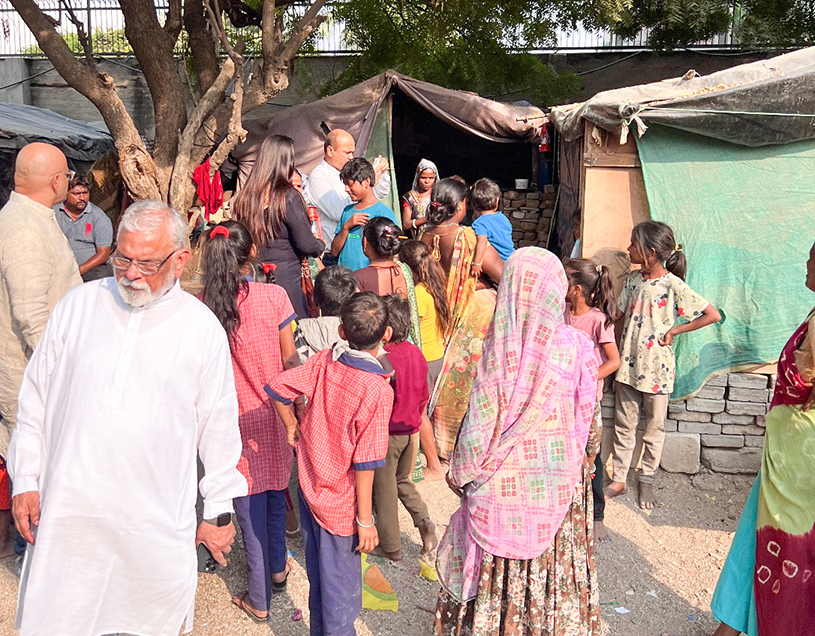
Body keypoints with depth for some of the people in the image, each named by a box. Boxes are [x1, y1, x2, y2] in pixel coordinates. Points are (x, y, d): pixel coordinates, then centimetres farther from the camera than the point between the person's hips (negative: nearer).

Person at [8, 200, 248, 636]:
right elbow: (35, 400, 9)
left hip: (158, 522, -1)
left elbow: (219, 425, 4)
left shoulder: (203, 329, -3)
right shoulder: (77, 306, 2)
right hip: (68, 511, 2)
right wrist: (25, 481, 7)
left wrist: (219, 510, 8)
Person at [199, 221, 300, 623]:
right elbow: (290, 361, -8)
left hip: (236, 424, -1)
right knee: (275, 499, 24)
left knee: (250, 512, 13)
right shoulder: (274, 297, -16)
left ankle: (259, 601, 28)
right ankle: (277, 571, 46)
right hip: (274, 415, 1)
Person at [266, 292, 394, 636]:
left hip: (309, 489, 6)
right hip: (341, 505, -6)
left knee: (319, 578, 25)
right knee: (341, 590, 12)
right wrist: (365, 521, -13)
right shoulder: (378, 389, -25)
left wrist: (292, 427, 12)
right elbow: (365, 463, -22)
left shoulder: (325, 361, -10)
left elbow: (276, 388, -5)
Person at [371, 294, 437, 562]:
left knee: (384, 490, 10)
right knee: (403, 480, 27)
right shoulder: (416, 353, -2)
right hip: (410, 430, 7)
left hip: (388, 433, -7)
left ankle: (390, 547, 23)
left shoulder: (383, 360, -24)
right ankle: (424, 521, 10)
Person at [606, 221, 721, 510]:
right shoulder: (633, 279, 3)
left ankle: (647, 480, 28)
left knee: (654, 427, 12)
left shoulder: (673, 285, -15)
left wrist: (674, 331, -13)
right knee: (624, 426, 12)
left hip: (656, 369, -5)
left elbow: (713, 315, -14)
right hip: (628, 365, 5)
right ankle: (619, 478, 24)